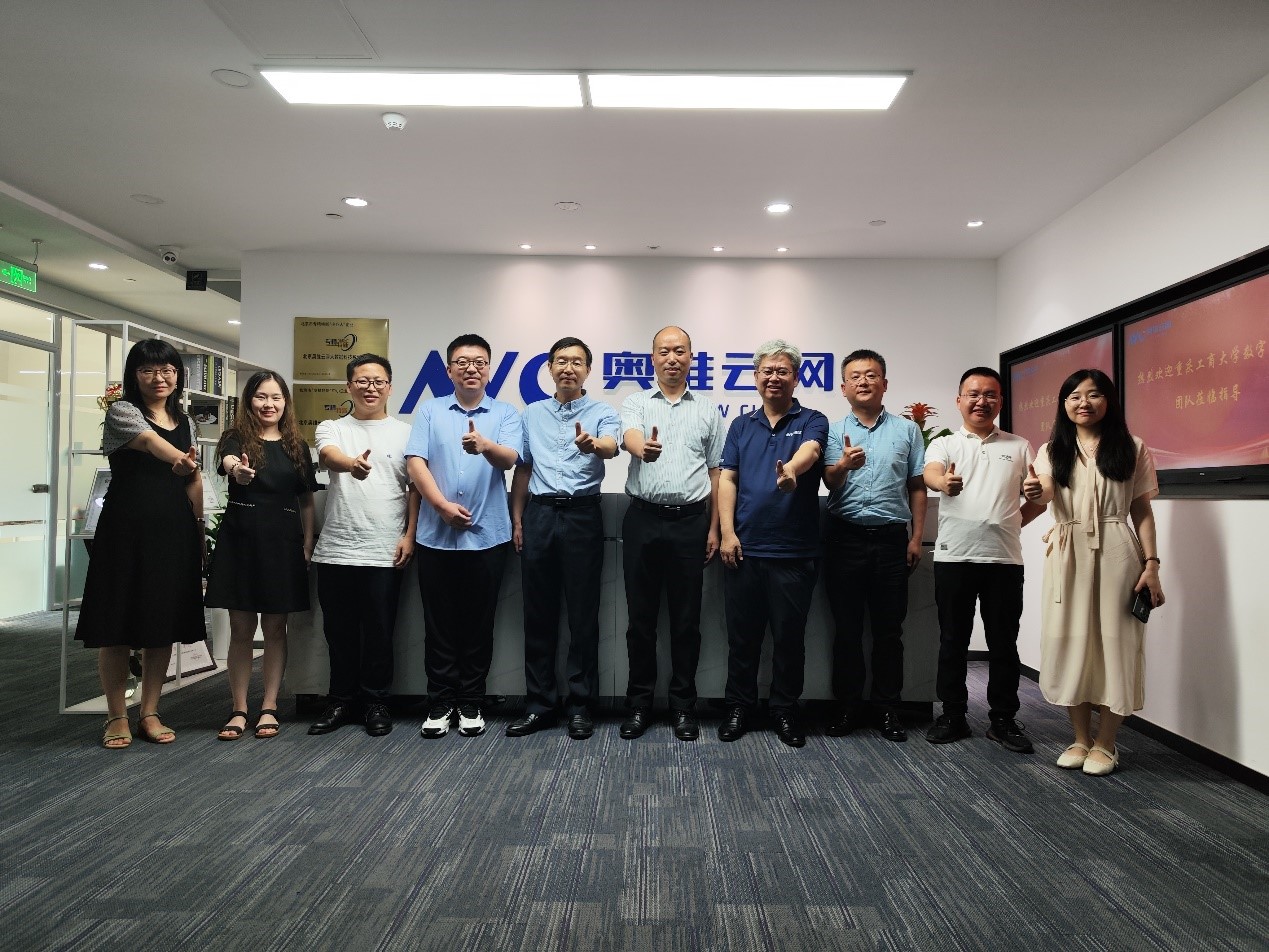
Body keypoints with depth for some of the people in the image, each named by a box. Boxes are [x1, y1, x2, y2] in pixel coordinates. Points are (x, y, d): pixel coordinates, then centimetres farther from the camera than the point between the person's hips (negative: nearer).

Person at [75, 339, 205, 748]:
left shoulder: (185, 423, 15)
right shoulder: (121, 410, -3)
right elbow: (150, 441, -26)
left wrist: (199, 530, 13)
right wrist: (180, 460, -47)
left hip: (175, 531, 5)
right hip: (127, 529, -5)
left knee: (164, 623, 8)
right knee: (118, 624, 1)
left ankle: (150, 713, 21)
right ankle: (117, 716, 16)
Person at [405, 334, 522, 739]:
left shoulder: (506, 414, 6)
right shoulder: (430, 411, 9)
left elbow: (509, 459, -11)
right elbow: (415, 462, -1)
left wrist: (485, 445, -34)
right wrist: (443, 505, -13)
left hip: (488, 535, -1)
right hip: (435, 535, 1)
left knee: (478, 623, 6)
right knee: (439, 623, 7)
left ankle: (472, 703, 19)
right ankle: (441, 702, 19)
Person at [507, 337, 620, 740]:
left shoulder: (602, 413, 0)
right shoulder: (532, 413, 13)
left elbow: (611, 447, -22)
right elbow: (523, 468, 17)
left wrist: (592, 444, -45)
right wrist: (517, 518, 10)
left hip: (582, 515, -3)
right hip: (539, 514, 3)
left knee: (583, 615, 1)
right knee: (539, 614, 7)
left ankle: (581, 704, 12)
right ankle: (539, 704, 17)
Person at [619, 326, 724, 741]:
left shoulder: (708, 411, 10)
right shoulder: (635, 403, 5)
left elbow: (716, 473, 11)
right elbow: (629, 436, -19)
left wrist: (714, 527, 4)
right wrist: (642, 448, -43)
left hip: (690, 521, 1)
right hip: (643, 519, -1)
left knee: (686, 618, 6)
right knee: (641, 616, 6)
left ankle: (684, 706, 18)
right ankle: (639, 703, 18)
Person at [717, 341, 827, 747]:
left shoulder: (812, 421, 3)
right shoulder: (741, 426, 13)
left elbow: (809, 450, -21)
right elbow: (727, 479, 5)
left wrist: (791, 470, -44)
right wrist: (727, 533, -6)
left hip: (794, 550, -2)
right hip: (744, 548, 2)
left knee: (790, 635, 8)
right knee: (742, 633, 10)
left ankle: (785, 709, 23)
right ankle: (739, 706, 24)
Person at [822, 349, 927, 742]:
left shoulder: (907, 430, 8)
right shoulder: (833, 431, 6)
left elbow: (917, 487, 9)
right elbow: (829, 483, -7)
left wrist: (916, 537, 2)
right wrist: (844, 465, -30)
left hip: (891, 539, 0)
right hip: (845, 538, 0)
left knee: (888, 629, 7)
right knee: (846, 628, 6)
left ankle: (888, 709, 18)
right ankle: (848, 706, 17)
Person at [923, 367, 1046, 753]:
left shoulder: (1019, 447, 11)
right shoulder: (944, 444, 4)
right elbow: (929, 473, -18)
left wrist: (1013, 522, 2)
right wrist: (944, 483, -41)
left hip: (1004, 558, 1)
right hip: (954, 557, -1)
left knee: (1003, 644, 7)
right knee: (952, 641, 7)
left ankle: (1003, 719, 19)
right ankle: (953, 716, 18)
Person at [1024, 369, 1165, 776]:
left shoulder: (1132, 449, 5)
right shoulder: (1051, 451, 8)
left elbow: (1142, 512, 4)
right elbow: (1045, 493, -10)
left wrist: (1151, 565, -5)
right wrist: (1034, 492, -34)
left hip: (1116, 555, -2)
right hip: (1068, 555, 2)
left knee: (1114, 642, 1)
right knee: (1071, 642, 5)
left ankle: (1105, 743, 15)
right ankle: (1081, 738, 19)